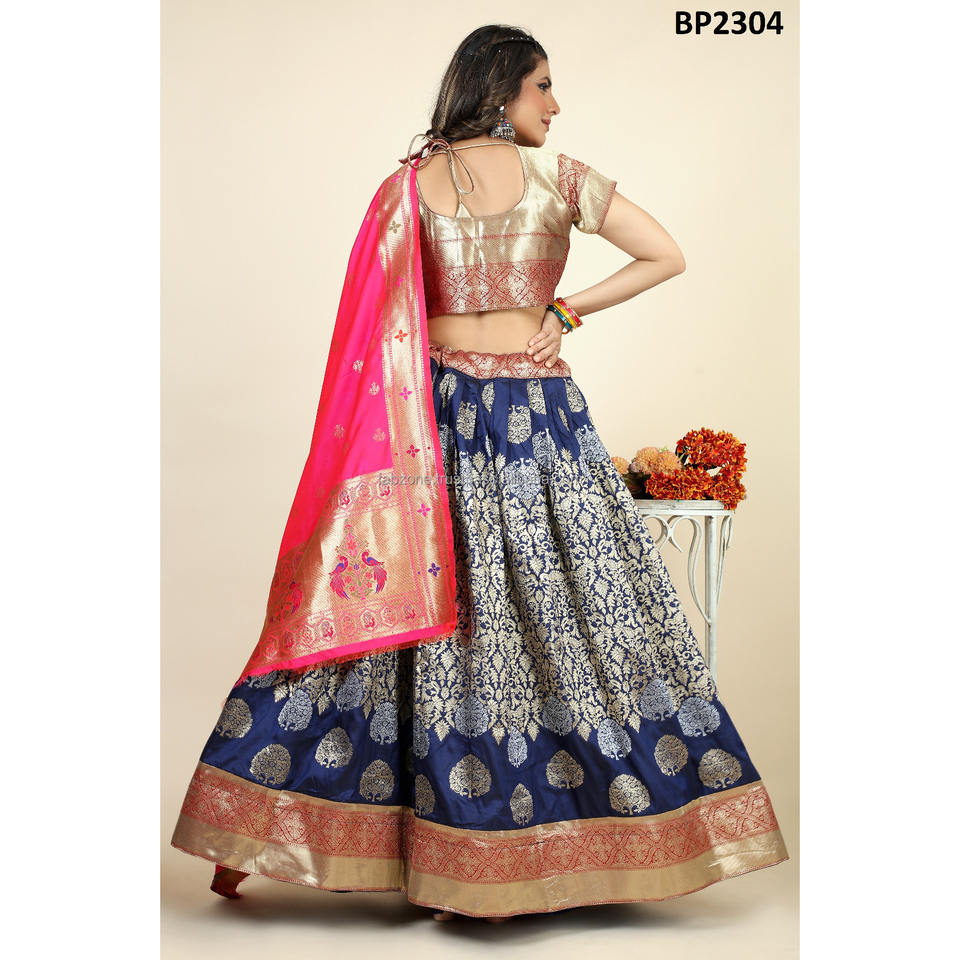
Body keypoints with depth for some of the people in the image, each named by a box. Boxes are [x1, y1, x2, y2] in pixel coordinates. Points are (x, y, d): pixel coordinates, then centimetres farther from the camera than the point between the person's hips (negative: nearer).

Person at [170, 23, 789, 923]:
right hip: (541, 418, -2)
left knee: (378, 599, 6)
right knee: (590, 612, 8)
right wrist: (561, 314, 1)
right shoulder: (558, 174, -1)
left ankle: (252, 839, 13)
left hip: (434, 416, 2)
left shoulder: (408, 182, 3)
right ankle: (646, 826, 19)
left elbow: (380, 324, 0)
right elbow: (669, 257, -2)